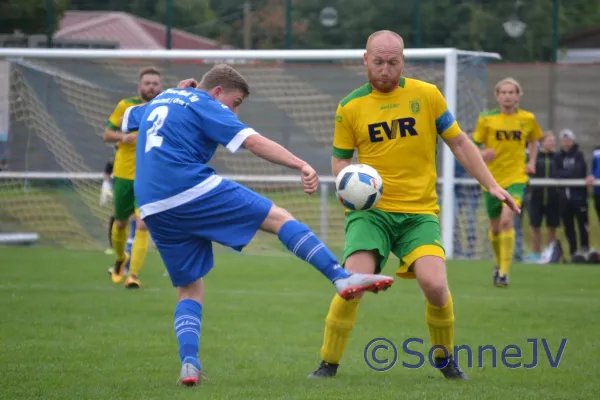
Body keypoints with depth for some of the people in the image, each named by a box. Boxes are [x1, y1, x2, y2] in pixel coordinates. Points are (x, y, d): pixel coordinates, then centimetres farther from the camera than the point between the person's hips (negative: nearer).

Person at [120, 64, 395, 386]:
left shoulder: (161, 98, 24)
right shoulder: (205, 105, 3)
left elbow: (127, 119, 45)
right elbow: (252, 141, -10)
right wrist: (301, 165, -19)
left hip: (154, 210, 7)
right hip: (195, 190, -7)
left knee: (189, 288, 15)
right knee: (279, 218, -1)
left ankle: (189, 363, -5)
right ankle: (343, 278, -14)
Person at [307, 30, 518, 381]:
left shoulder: (427, 95, 3)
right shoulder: (350, 108, 3)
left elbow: (459, 143, 10)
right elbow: (340, 160, 12)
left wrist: (492, 185, 5)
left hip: (420, 211, 0)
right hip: (370, 210, 0)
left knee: (434, 284, -20)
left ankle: (445, 358, 8)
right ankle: (329, 363, -1)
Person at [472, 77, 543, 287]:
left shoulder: (528, 119, 2)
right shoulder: (486, 119, -2)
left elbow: (533, 141, 21)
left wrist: (532, 162, 6)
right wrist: (482, 155, -20)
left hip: (516, 177, -2)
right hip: (492, 179, 2)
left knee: (507, 219, -23)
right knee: (495, 227, 12)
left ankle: (504, 272, -21)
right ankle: (499, 264, 40)